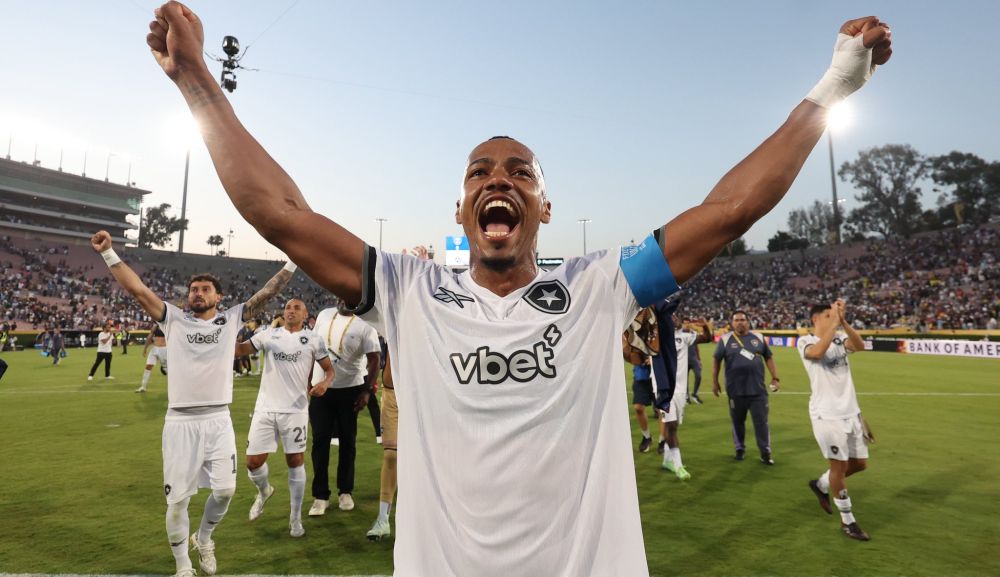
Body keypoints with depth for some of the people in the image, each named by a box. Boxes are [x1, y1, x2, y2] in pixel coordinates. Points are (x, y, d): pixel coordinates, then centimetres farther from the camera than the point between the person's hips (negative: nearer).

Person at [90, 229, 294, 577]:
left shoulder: (232, 319, 5)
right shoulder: (174, 319, 5)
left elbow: (267, 293, 1)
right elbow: (138, 290, -1)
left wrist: (292, 261, -2)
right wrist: (109, 254, -8)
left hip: (219, 420, 1)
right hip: (180, 422, 0)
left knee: (225, 490, 4)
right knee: (178, 498, 6)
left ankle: (203, 540, 35)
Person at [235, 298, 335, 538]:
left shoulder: (313, 340, 2)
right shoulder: (268, 334, 7)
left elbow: (329, 368, 6)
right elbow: (239, 350, 0)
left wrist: (325, 382, -15)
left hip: (295, 409, -2)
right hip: (265, 408, 2)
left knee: (295, 460, 5)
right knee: (253, 461, 5)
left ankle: (295, 517, 22)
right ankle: (264, 491, 40)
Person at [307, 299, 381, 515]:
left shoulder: (364, 326, -11)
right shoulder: (324, 315, 3)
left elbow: (373, 360, -13)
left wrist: (367, 390, -19)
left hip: (350, 389, -3)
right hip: (320, 388, 3)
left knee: (348, 442, 9)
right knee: (320, 441, 4)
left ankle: (345, 491, 24)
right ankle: (320, 495, 15)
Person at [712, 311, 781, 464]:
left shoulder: (758, 338, 6)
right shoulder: (725, 339, -2)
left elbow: (768, 358, 12)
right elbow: (717, 361, 4)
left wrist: (775, 378, 7)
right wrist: (714, 381, 3)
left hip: (758, 389, 1)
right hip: (735, 390, -1)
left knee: (761, 421, 4)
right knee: (737, 421, 11)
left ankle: (765, 452, 16)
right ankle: (740, 449, 28)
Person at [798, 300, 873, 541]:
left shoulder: (840, 338, 6)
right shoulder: (806, 342, -9)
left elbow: (860, 345, -16)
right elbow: (818, 352, -33)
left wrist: (843, 321, -25)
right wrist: (834, 321, -28)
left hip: (851, 412, 6)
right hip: (827, 415, -6)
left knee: (860, 463, 14)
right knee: (839, 466, 3)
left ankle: (821, 484, 39)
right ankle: (847, 521, 21)